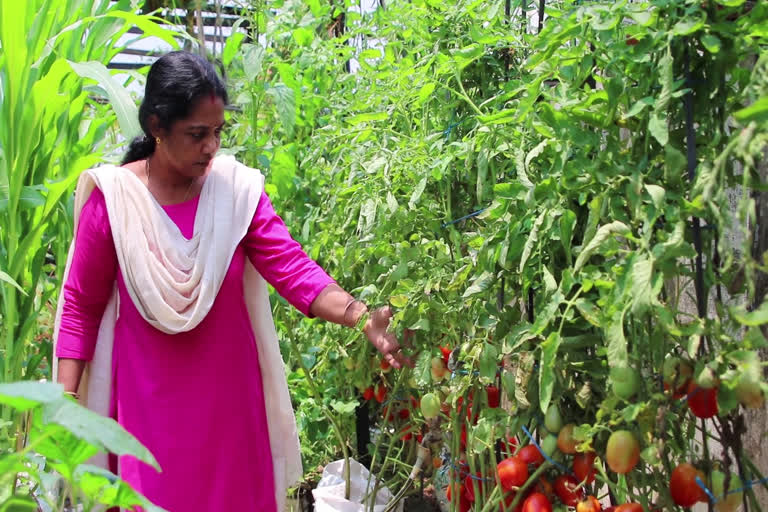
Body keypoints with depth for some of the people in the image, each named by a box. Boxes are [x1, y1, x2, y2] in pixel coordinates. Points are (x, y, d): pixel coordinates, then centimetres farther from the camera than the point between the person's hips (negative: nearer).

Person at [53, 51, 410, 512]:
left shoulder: (239, 188, -6)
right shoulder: (112, 197, -9)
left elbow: (292, 266, -15)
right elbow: (81, 305, -2)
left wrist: (362, 317, -31)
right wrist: (66, 402, -6)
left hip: (229, 393, 2)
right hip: (146, 400, -1)